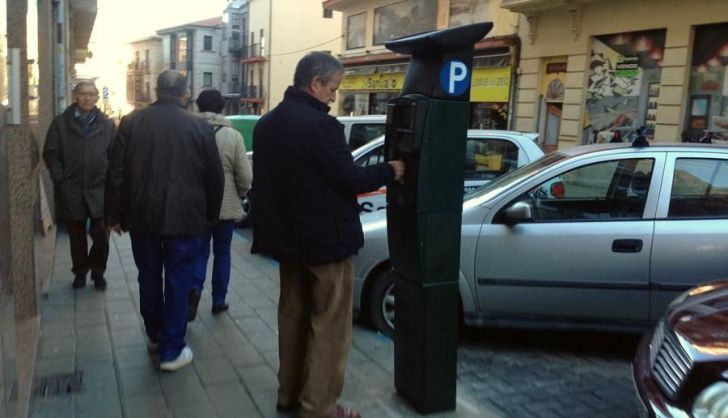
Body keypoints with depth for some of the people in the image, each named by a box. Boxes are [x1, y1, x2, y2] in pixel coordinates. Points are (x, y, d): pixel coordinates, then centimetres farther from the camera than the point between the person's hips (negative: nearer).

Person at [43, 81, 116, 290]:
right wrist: (59, 178, -5)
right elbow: (50, 153, 4)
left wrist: (109, 179, -3)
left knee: (101, 234, -5)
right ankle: (80, 272, 28)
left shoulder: (107, 125, 5)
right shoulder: (60, 123, 4)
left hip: (99, 189, 0)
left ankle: (98, 272, 16)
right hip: (70, 192, 1)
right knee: (76, 235, 11)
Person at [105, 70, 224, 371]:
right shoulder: (200, 127, -4)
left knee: (149, 277, 18)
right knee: (178, 283, 5)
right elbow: (215, 177, 0)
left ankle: (154, 336, 34)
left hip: (142, 215, 3)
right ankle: (172, 350, 10)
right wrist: (210, 214, 13)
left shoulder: (131, 121, 1)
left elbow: (116, 173, 1)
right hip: (184, 217, -2)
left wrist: (114, 214, 10)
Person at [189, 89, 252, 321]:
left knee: (200, 251, 13)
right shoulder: (233, 136, -9)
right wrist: (239, 195, 9)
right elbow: (245, 175, -10)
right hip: (226, 205, -1)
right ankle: (219, 300, 20)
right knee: (222, 252, 14)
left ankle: (195, 286, -12)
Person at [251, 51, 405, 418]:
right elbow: (350, 180, -19)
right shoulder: (320, 125, -21)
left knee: (293, 316, 19)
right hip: (325, 239, -9)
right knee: (329, 325, 3)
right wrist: (389, 171, -3)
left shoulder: (267, 123, 8)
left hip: (288, 236, 9)